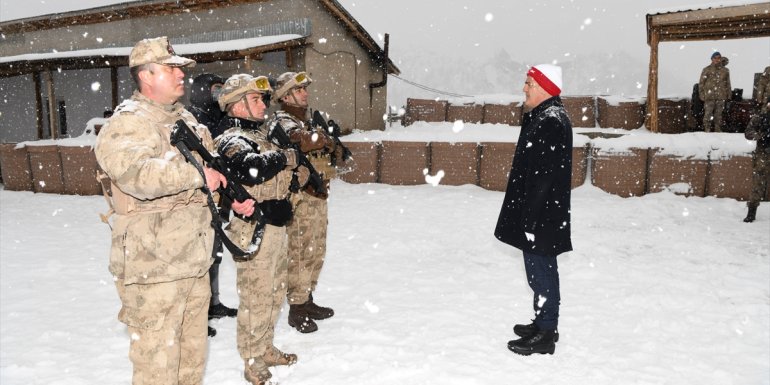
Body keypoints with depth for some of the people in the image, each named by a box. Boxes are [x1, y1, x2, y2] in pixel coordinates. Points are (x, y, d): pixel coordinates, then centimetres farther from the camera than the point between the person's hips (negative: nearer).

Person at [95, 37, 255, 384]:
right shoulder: (128, 122, -12)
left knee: (193, 351, 21)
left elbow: (213, 168, 24)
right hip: (153, 267, -8)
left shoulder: (186, 119, 16)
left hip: (195, 261, 8)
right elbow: (133, 173, -30)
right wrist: (197, 174, -24)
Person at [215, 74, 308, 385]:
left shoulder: (260, 134, 15)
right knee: (256, 298, 1)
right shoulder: (232, 140, -13)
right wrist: (285, 157, -19)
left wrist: (294, 178, -1)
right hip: (252, 229, -9)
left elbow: (275, 179, 21)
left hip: (274, 225, 9)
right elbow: (251, 168, -36)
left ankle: (265, 348, 36)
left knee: (275, 292, 20)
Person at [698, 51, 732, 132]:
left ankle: (718, 129, 17)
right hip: (709, 96, -3)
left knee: (718, 114, 9)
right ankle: (707, 129, 1)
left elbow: (728, 84, 17)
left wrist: (728, 95, 13)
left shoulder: (725, 70, 11)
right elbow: (701, 83, 3)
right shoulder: (707, 70, 2)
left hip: (721, 96, 3)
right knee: (708, 113, -7)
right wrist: (702, 94, -3)